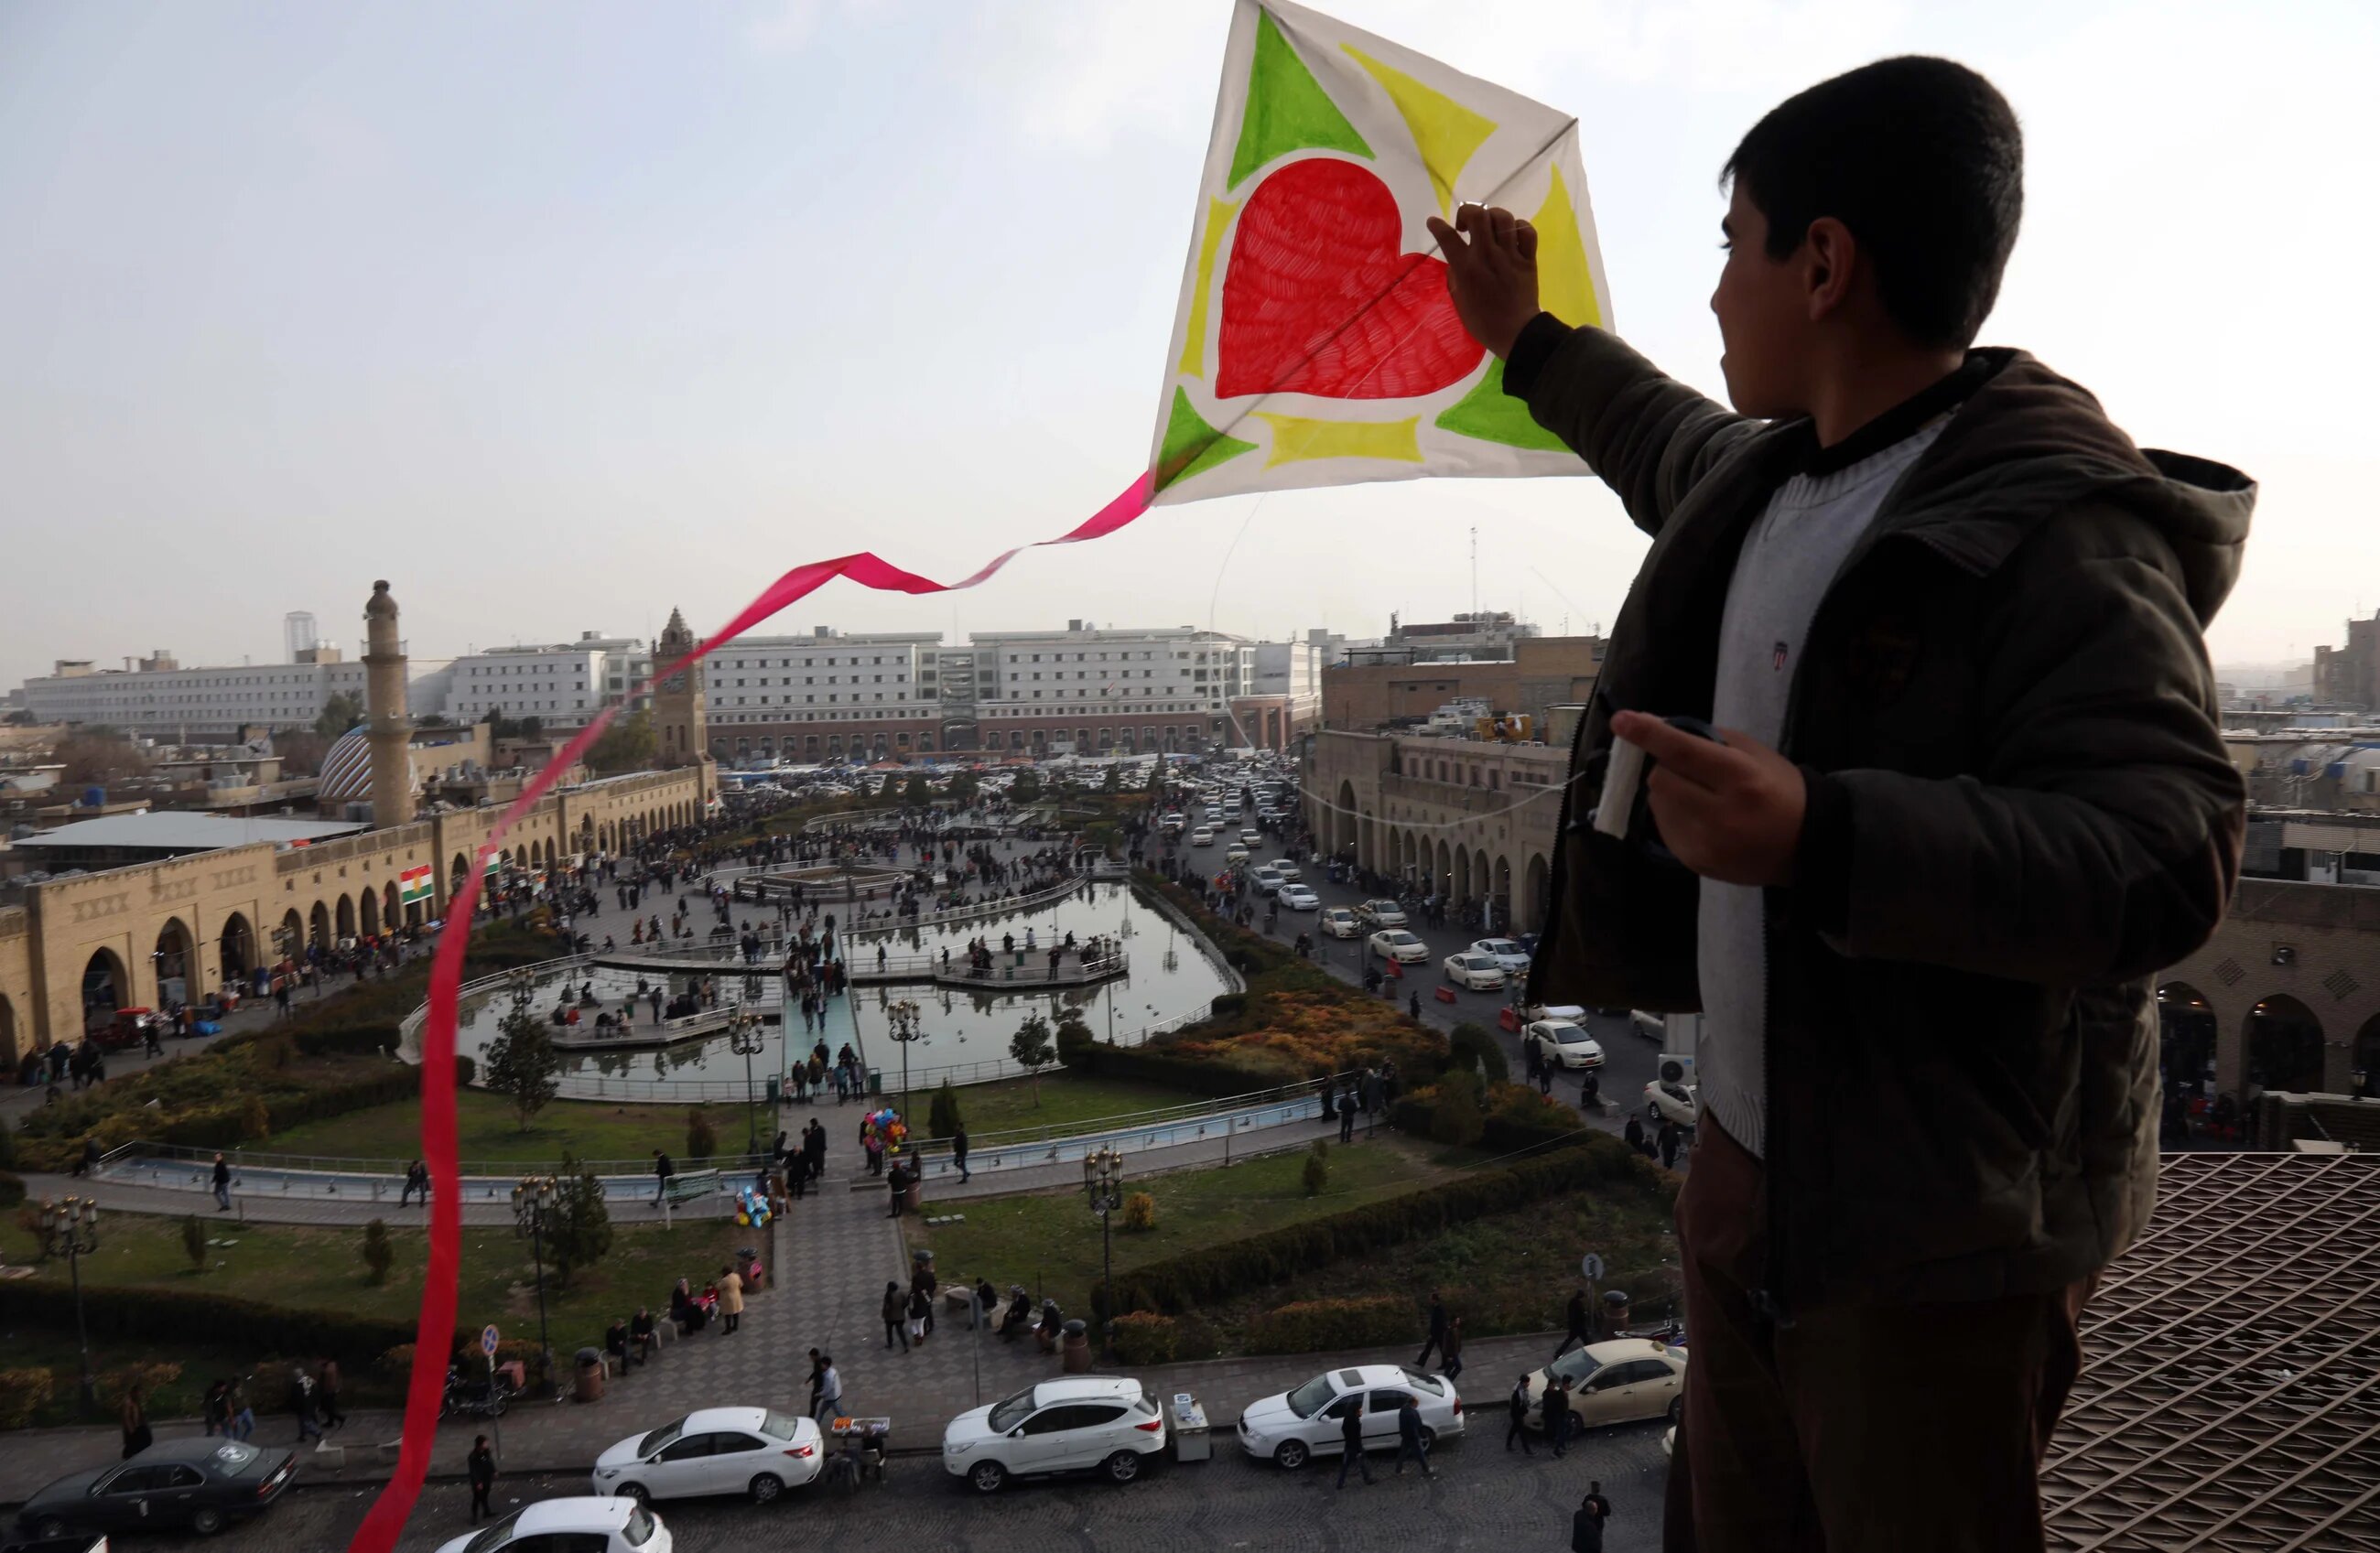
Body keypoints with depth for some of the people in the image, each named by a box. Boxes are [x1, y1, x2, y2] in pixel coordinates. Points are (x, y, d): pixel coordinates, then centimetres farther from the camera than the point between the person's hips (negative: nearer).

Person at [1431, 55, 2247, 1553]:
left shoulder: (2061, 531, -20)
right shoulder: (1769, 478, 7)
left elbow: (2163, 859, -29)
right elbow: (1670, 442, 31)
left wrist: (1819, 836, -40)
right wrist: (1529, 340, 39)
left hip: (1935, 1219, -8)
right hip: (1750, 1153, 9)